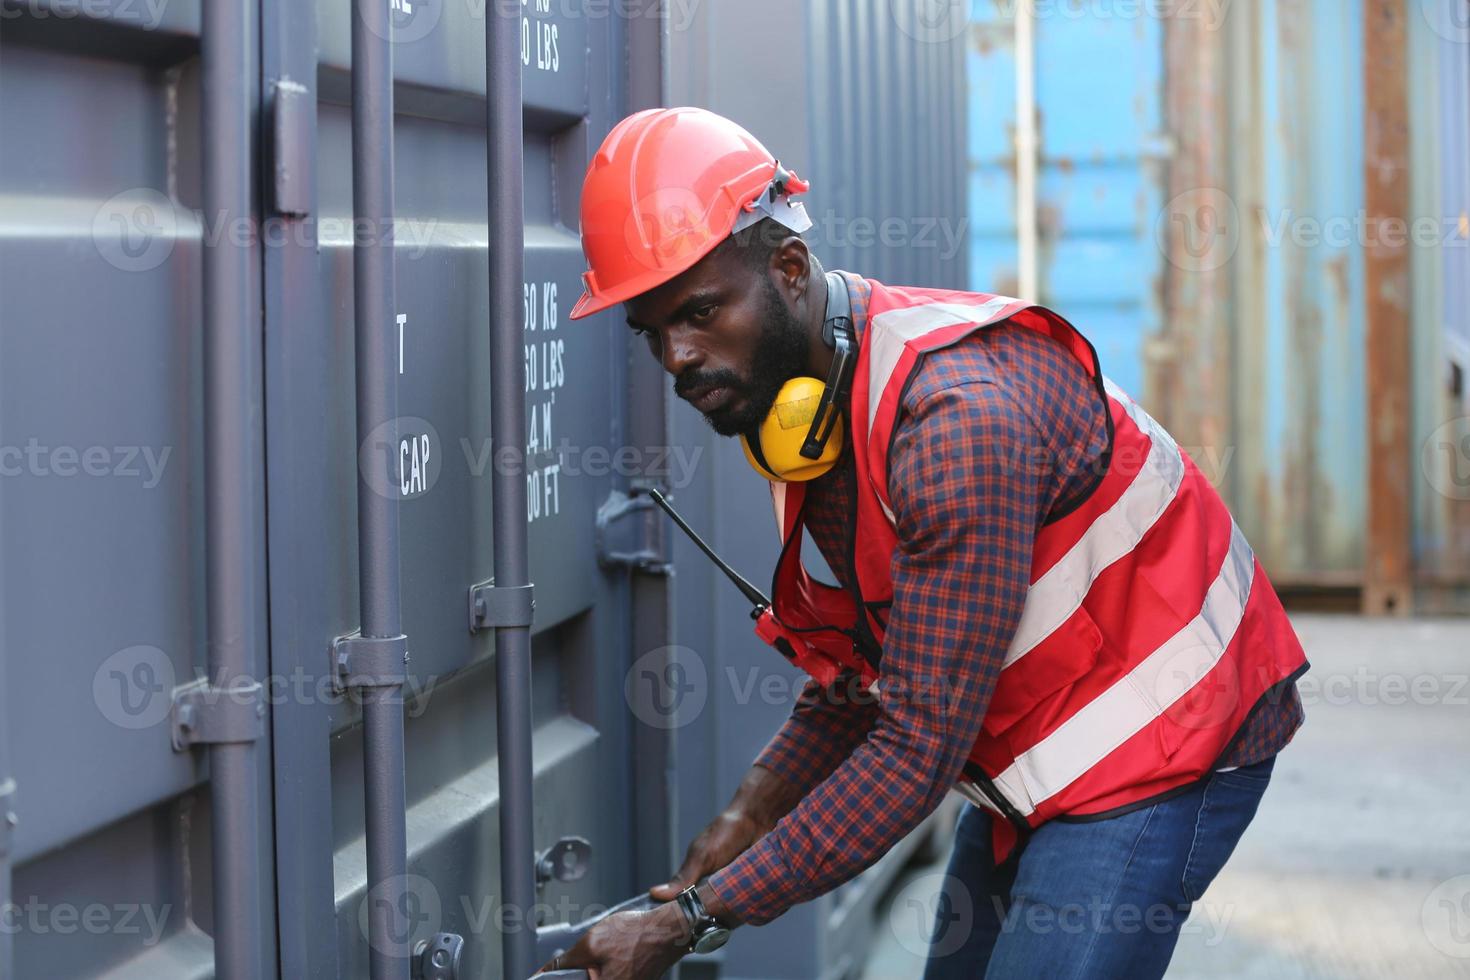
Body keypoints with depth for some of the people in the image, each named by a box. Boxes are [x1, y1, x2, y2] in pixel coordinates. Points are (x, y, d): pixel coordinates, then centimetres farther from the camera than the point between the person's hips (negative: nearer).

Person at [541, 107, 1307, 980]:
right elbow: (872, 671, 10)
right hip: (1038, 760, 9)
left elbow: (920, 749, -30)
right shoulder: (806, 399, 0)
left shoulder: (957, 417, -30)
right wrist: (749, 818, -4)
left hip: (1157, 748, -9)